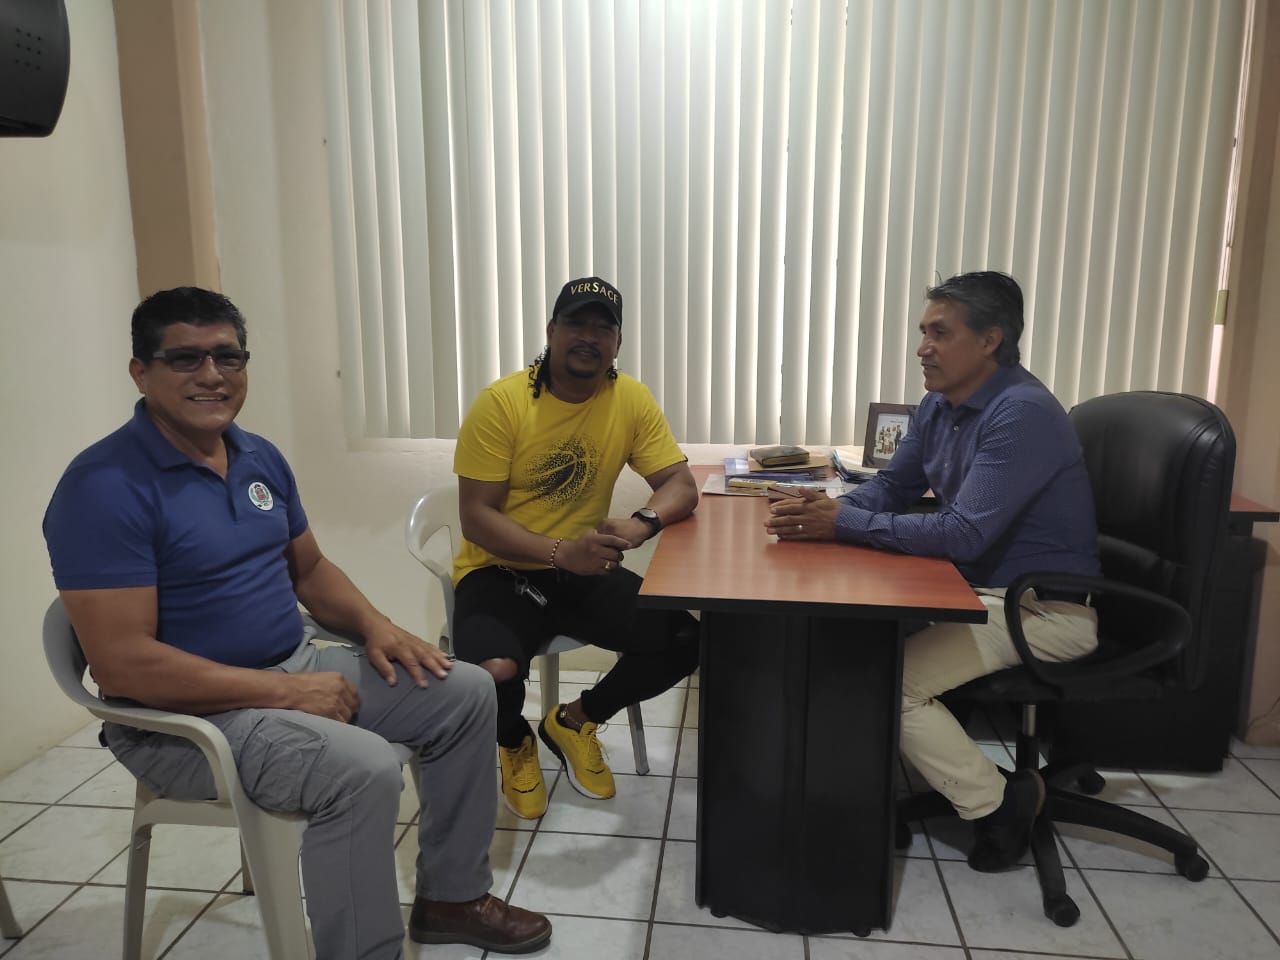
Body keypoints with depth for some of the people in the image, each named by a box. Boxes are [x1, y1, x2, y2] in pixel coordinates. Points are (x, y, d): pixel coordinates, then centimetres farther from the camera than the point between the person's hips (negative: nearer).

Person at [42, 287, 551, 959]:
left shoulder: (261, 458, 6)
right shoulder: (105, 487, -19)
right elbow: (122, 663, -24)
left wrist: (375, 625, -3)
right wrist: (285, 691, -23)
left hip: (296, 665, 9)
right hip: (186, 713, -8)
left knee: (466, 692, 3)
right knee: (365, 769, -32)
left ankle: (452, 897, 18)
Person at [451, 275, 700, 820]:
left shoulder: (631, 400, -4)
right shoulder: (501, 402, -16)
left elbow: (681, 485, -5)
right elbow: (476, 518, -17)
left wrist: (641, 524, -29)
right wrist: (560, 551, -33)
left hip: (582, 573, 4)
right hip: (498, 572, -4)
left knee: (684, 641, -13)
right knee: (494, 672, -32)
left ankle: (573, 721, 15)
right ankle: (516, 745, 10)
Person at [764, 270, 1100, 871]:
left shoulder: (1022, 414, -24)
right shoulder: (939, 406, 4)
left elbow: (964, 534, -30)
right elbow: (891, 487, 10)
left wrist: (844, 524, -27)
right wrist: (825, 510, -12)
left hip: (1044, 609, -9)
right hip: (977, 589, 9)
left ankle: (998, 804, 3)